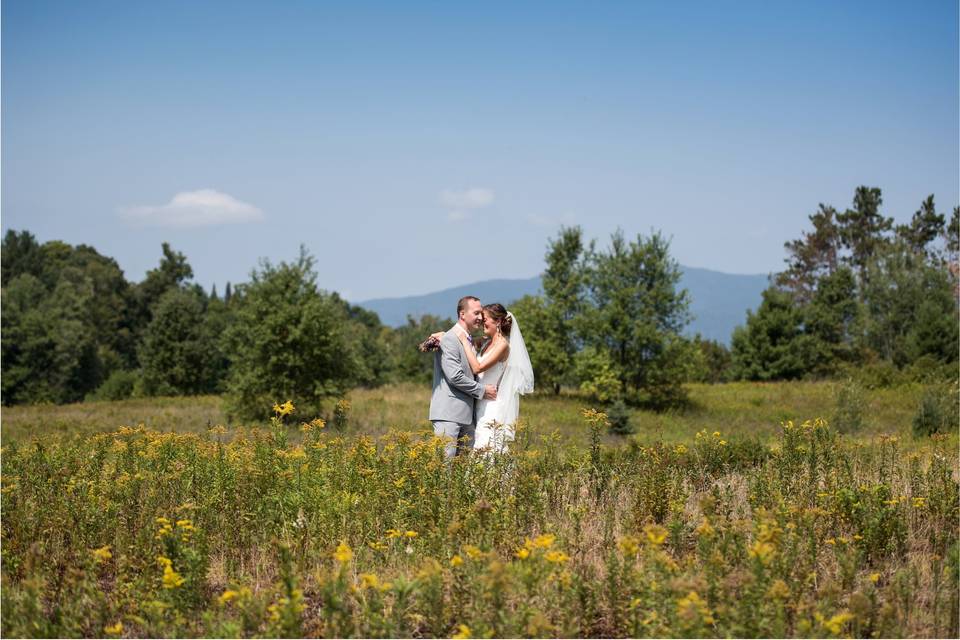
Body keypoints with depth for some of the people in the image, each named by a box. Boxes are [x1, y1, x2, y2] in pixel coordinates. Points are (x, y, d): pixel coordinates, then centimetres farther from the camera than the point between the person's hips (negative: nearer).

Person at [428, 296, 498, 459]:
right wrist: (482, 390, -9)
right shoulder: (449, 340, -9)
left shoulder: (470, 341, 21)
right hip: (448, 414, -9)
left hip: (467, 415, 9)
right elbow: (454, 376, -17)